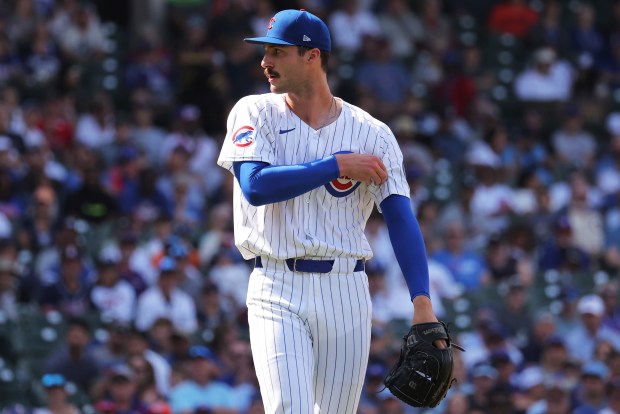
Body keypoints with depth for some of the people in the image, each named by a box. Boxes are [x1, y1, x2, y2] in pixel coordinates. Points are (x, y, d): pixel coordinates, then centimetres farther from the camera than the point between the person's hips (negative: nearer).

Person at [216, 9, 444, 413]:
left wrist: (423, 302, -16)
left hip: (345, 291, 1)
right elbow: (254, 186, -12)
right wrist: (338, 166, -11)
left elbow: (401, 217, -4)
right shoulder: (254, 113, 4)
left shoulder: (372, 134, 3)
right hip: (278, 291, -1)